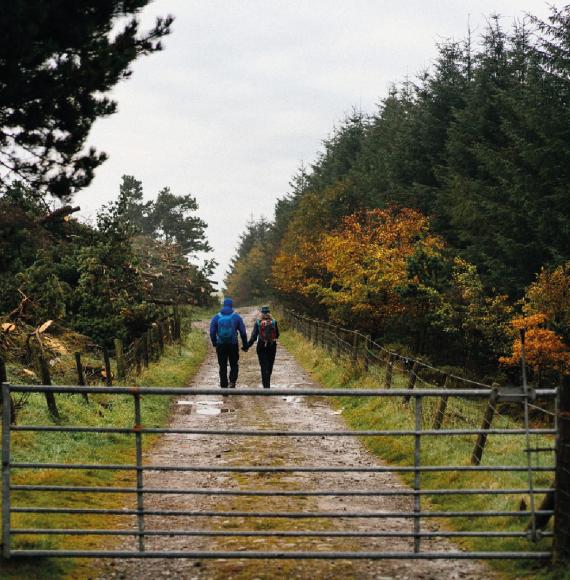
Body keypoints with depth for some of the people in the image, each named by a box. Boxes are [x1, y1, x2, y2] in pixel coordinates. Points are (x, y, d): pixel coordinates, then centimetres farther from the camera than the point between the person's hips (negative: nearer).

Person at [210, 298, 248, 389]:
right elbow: (243, 332, -1)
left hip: (221, 345, 1)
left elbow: (212, 332, 1)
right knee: (234, 365, 12)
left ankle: (224, 386, 8)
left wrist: (214, 343, 15)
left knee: (222, 366, 9)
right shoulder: (236, 317, -1)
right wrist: (245, 345, 6)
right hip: (233, 345, -1)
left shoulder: (216, 317, 1)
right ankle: (232, 382, -9)